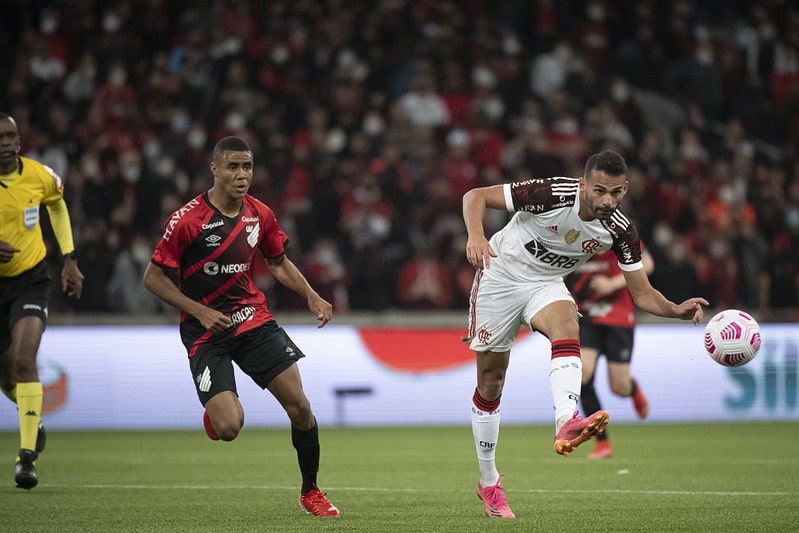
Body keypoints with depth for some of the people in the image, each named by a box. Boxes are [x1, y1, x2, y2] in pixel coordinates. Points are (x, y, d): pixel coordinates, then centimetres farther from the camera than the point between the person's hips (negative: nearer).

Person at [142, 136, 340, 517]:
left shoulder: (260, 216, 1)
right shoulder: (187, 220, -15)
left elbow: (278, 262, 18)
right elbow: (154, 277, -9)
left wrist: (311, 296, 3)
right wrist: (199, 311, -18)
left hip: (254, 319, 4)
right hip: (206, 330, -4)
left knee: (299, 406, -7)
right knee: (229, 427, -18)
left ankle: (310, 491, 13)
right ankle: (214, 412, 22)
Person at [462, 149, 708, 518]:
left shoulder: (620, 231, -15)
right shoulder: (553, 194, -28)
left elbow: (642, 294, -10)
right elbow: (476, 196, -23)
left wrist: (678, 310, -30)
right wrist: (476, 235, -43)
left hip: (546, 284, 3)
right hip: (500, 274, -3)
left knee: (567, 326, -32)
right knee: (490, 381, 2)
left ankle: (566, 423, -54)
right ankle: (488, 481, 19)